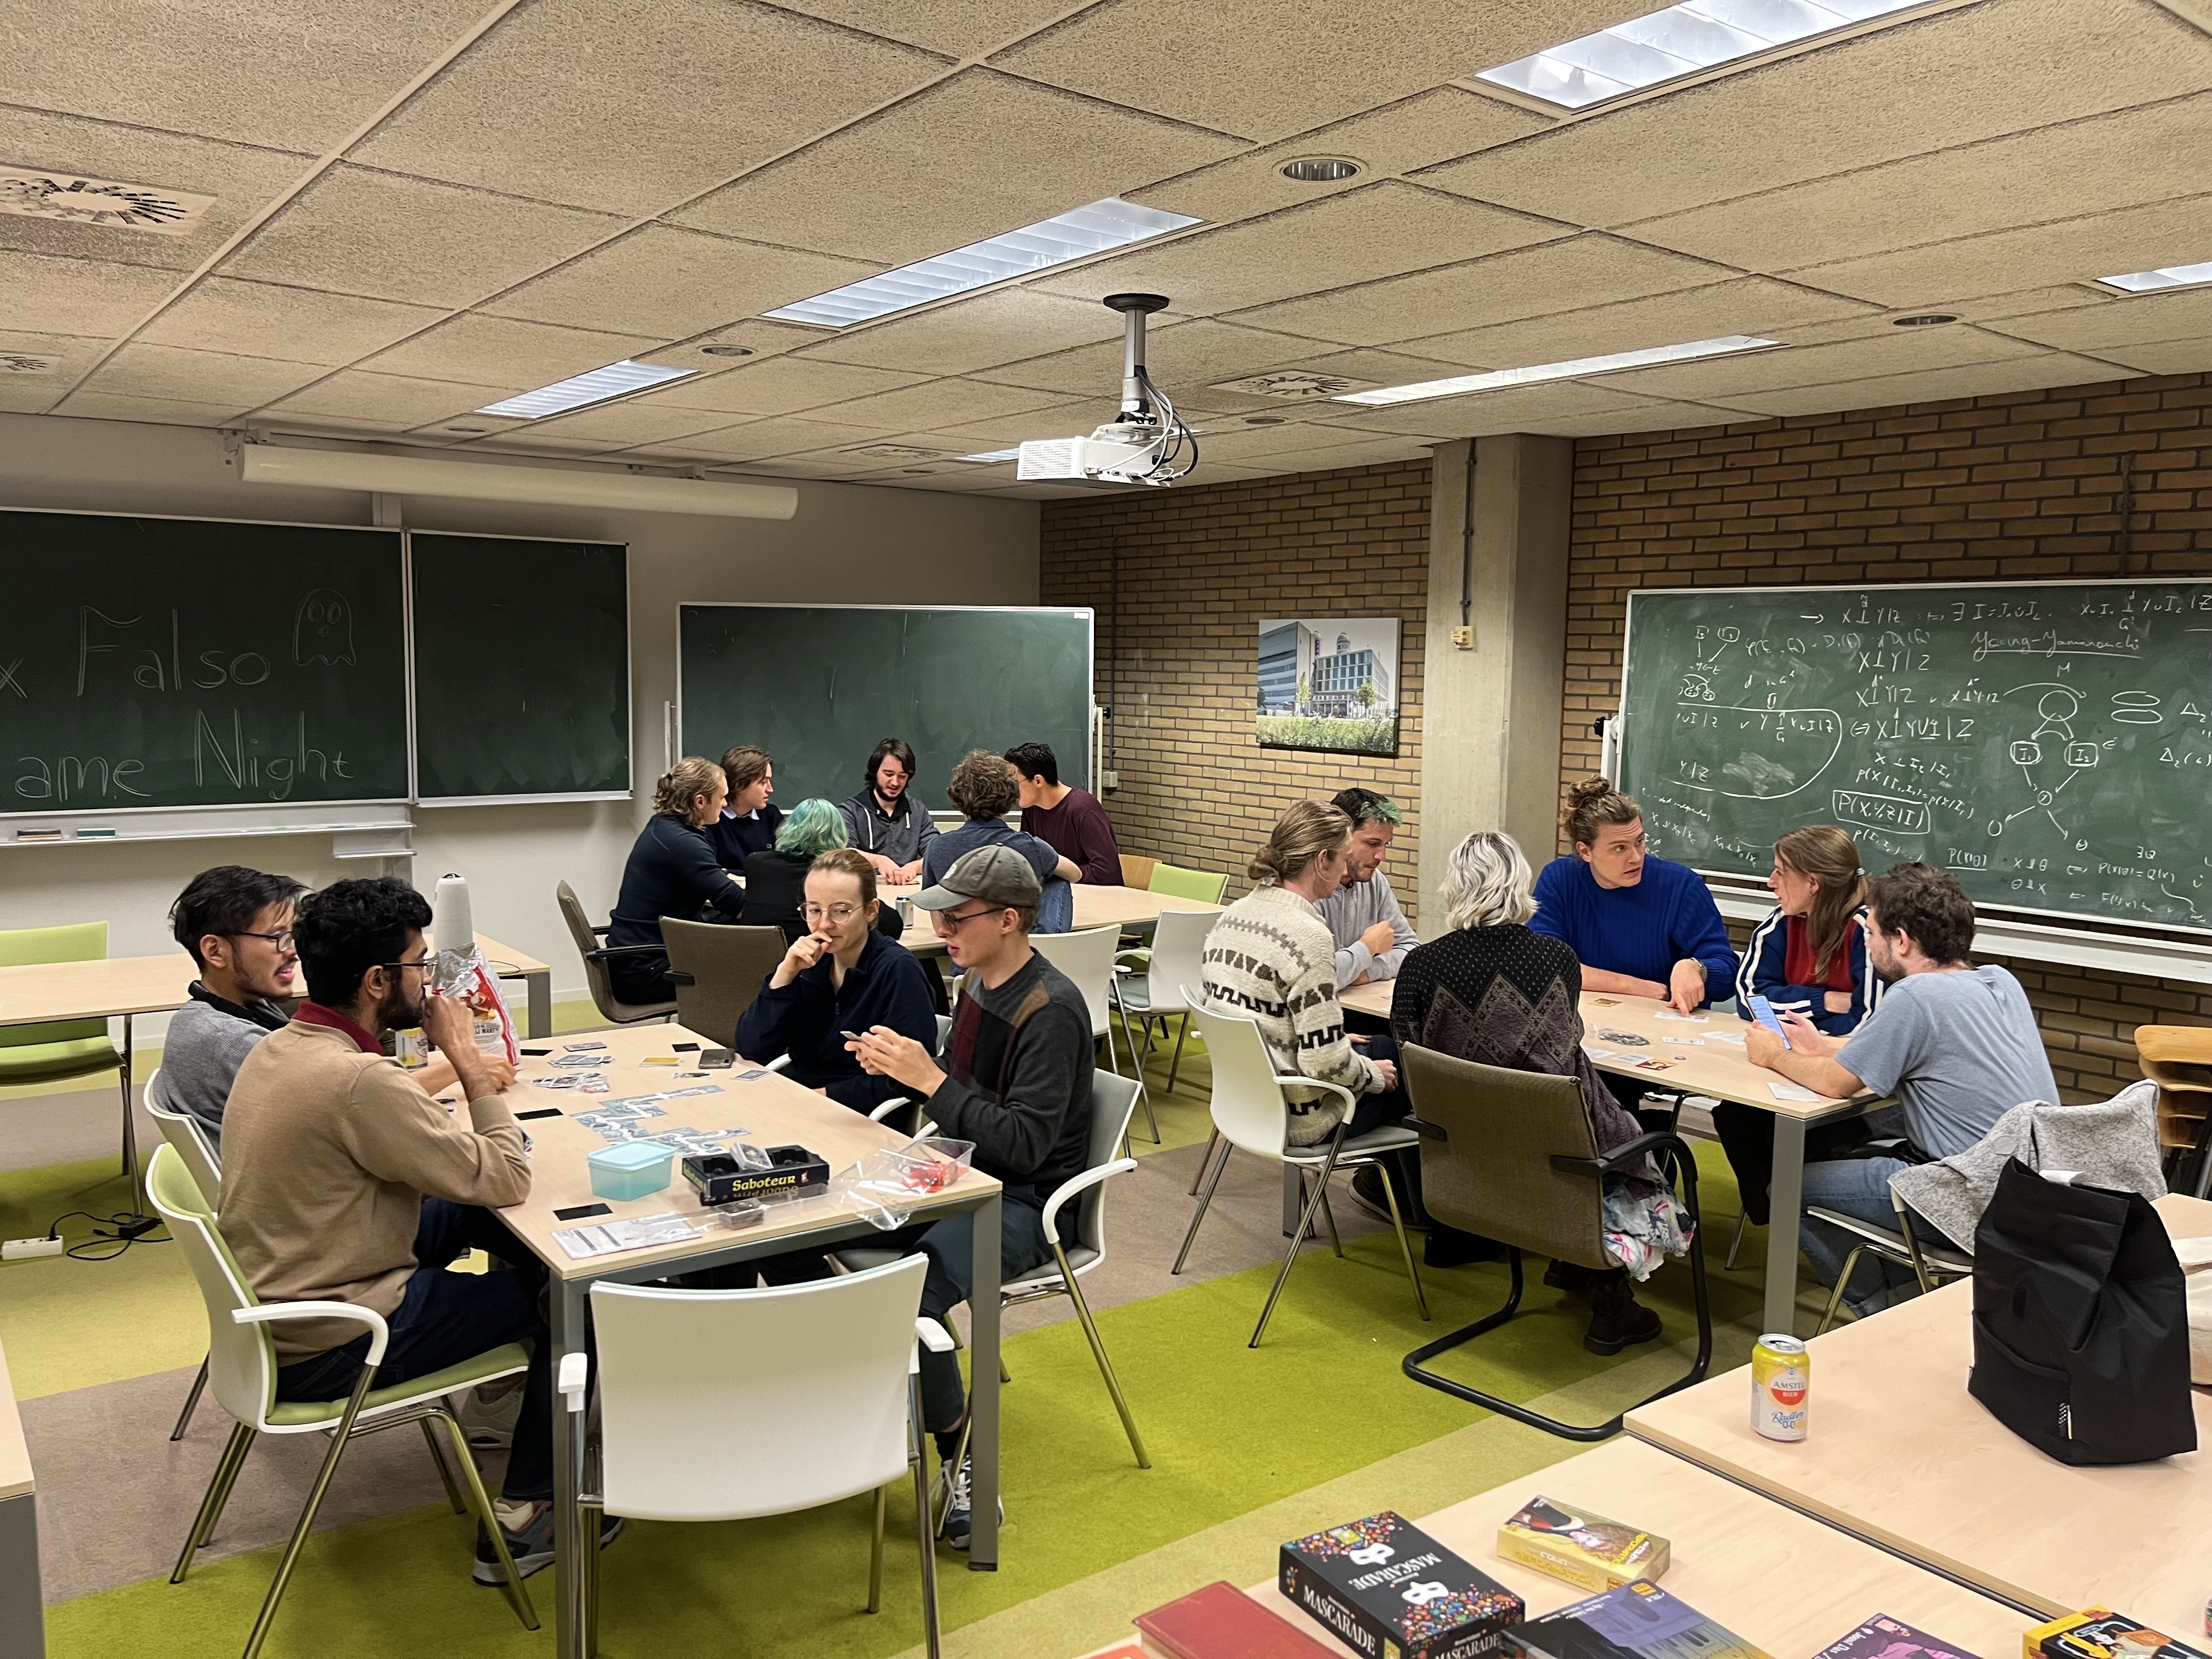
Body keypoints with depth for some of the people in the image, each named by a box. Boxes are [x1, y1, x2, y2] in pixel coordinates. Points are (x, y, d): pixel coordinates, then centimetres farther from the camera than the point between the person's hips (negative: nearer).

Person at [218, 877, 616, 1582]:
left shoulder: (276, 1048, 1)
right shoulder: (357, 1080, -29)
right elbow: (508, 1179, -23)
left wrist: (455, 1068, -4)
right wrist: (466, 1058, -15)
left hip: (273, 1301, 9)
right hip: (324, 1350, -9)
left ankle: (518, 1371, 32)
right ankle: (523, 1519, 10)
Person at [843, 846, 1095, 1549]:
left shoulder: (1051, 1010, -20)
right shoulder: (978, 983, 6)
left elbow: (1024, 1145, -24)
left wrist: (930, 1079, -24)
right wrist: (900, 1065, -2)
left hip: (1027, 1202, -8)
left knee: (913, 1292, -33)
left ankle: (966, 1460, -9)